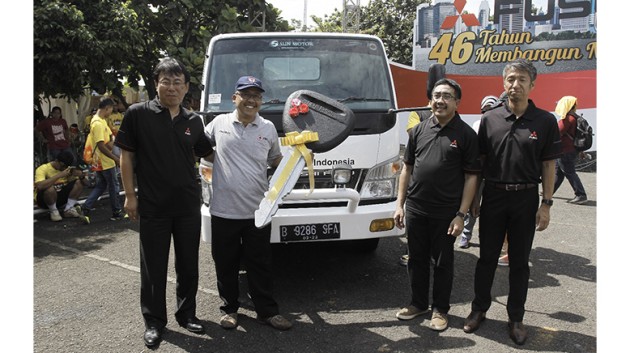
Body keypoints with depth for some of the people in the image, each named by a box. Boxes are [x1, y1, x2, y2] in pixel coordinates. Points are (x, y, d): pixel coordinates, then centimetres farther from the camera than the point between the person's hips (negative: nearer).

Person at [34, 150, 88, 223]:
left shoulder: (67, 168, -3)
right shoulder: (43, 169, -20)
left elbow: (83, 182, -1)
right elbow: (40, 186, -40)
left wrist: (81, 175, -24)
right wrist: (59, 175, -40)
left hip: (61, 197, 5)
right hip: (44, 199, -5)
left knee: (79, 183, -12)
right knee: (50, 188, -37)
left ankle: (68, 210, -7)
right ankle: (53, 211, -11)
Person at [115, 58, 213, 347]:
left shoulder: (194, 121, 6)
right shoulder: (138, 114, -5)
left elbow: (207, 153, 20)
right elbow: (126, 156, -3)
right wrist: (130, 195, -6)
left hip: (188, 204, 4)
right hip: (152, 205, -3)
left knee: (189, 264, 13)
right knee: (154, 266, 8)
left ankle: (187, 313, 31)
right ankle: (154, 321, 24)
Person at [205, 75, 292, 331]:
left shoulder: (268, 128, 6)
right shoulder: (219, 123, 3)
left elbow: (275, 160, 17)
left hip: (257, 211, 0)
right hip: (223, 211, 0)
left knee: (261, 265, 10)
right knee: (226, 264, 12)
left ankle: (267, 311, 23)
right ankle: (229, 308, 30)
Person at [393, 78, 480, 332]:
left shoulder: (466, 134, -4)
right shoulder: (419, 130, 7)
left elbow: (471, 177, -6)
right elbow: (407, 168, 10)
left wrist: (461, 214, -12)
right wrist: (400, 204, 5)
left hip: (446, 213, -3)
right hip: (415, 209, 4)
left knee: (442, 262, 10)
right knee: (417, 259, 15)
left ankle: (440, 309, 28)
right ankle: (418, 303, 33)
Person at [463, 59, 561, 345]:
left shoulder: (545, 121, -3)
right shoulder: (490, 119, 0)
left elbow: (548, 165, 0)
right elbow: (480, 160, 5)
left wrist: (546, 203, -5)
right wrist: (474, 197, 3)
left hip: (525, 198, -1)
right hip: (493, 196, 1)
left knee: (519, 262, 10)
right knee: (487, 257, 11)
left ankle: (516, 318, 25)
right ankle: (479, 309, 27)